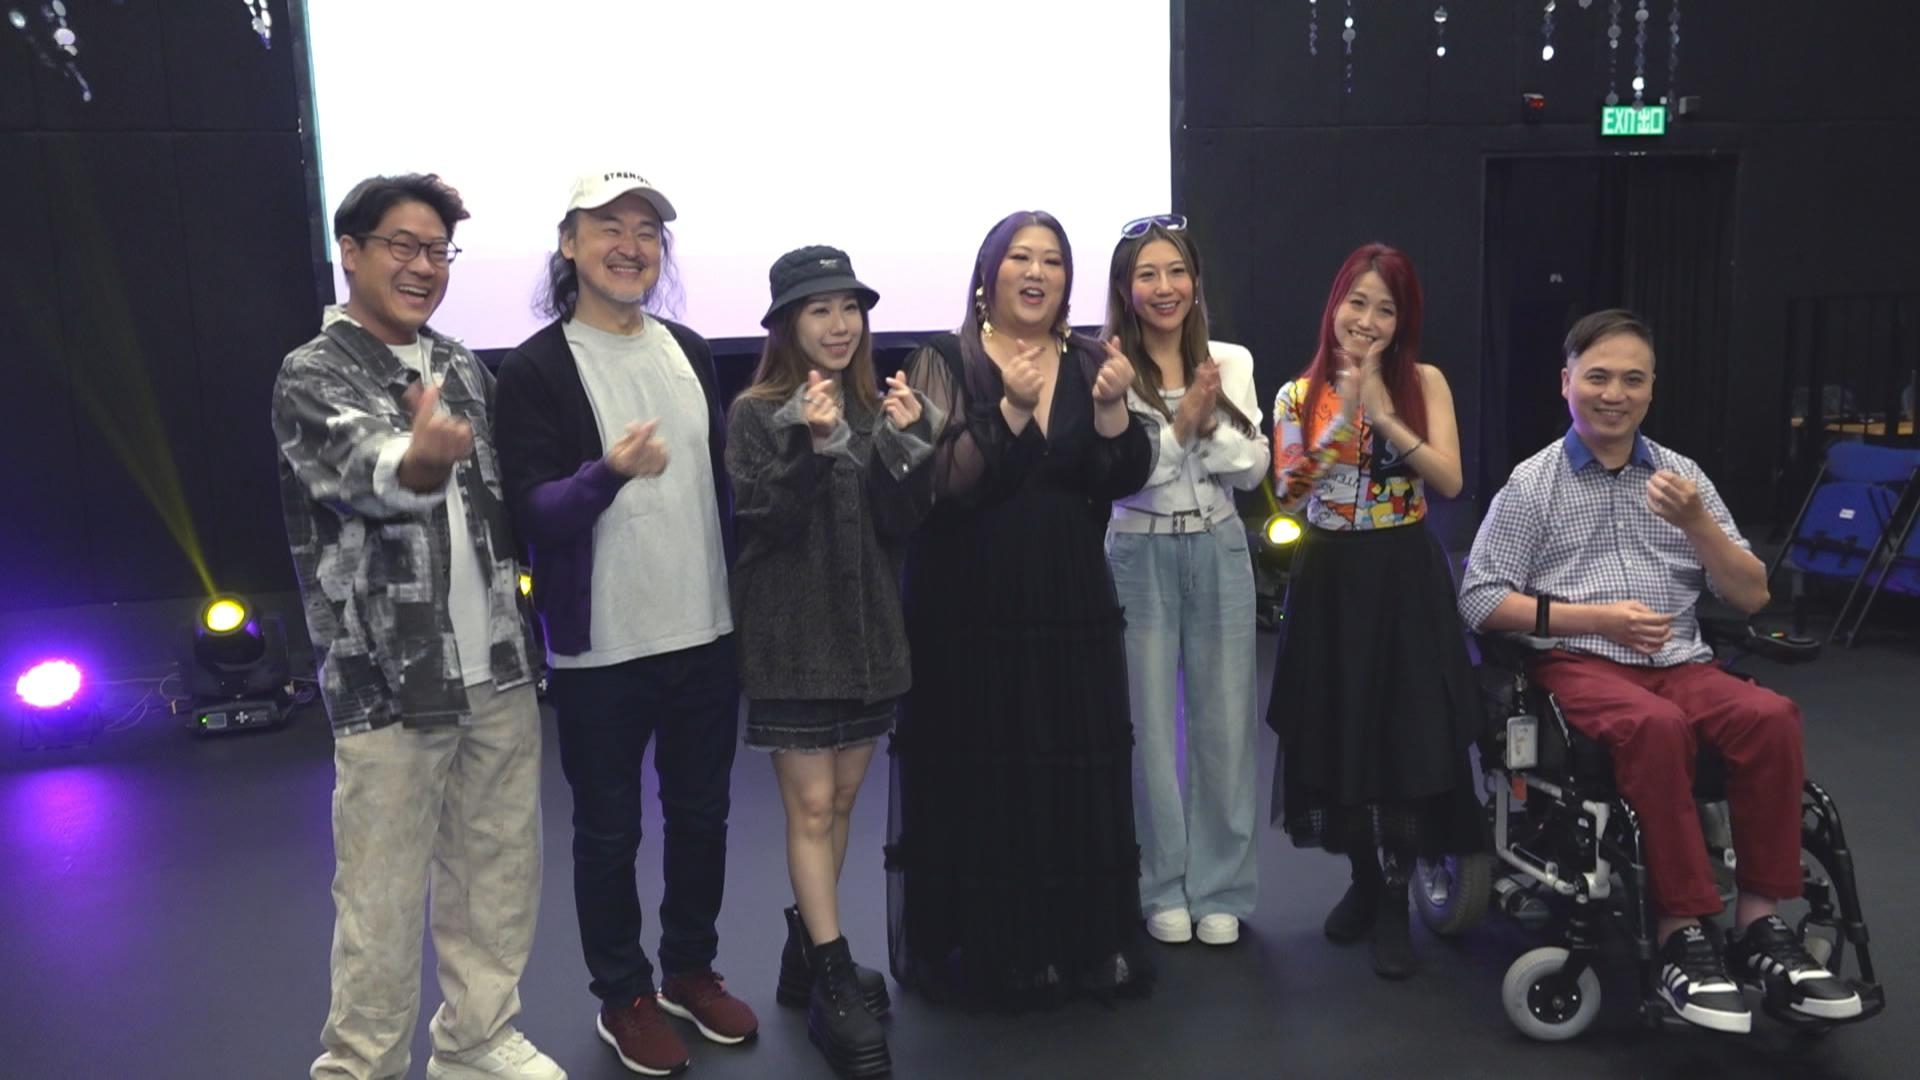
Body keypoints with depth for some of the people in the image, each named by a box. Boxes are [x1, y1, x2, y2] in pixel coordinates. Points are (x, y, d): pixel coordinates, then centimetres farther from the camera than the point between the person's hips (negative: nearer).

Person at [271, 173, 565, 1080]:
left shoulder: (464, 370, 10)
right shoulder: (311, 378, -8)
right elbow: (362, 469, -29)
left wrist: (518, 630, 13)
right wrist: (417, 462, -52)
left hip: (498, 671, 6)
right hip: (388, 684, -6)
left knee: (499, 871, 14)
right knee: (383, 901, 3)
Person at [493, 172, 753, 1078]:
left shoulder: (690, 350, 7)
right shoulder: (536, 368, -9)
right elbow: (532, 512, -16)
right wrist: (610, 472, -35)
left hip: (707, 634, 5)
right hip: (600, 648, -5)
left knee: (701, 815, 16)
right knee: (609, 830, 9)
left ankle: (691, 969, 35)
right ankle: (622, 995, 28)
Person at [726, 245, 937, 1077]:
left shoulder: (874, 407, 7)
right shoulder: (756, 414, -7)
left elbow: (899, 526, -1)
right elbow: (765, 521, -17)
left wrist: (905, 443, -16)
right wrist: (812, 445, -28)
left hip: (867, 632, 5)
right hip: (792, 637, -5)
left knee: (840, 801, 13)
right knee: (810, 807, -3)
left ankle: (806, 953, 28)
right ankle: (835, 984, 4)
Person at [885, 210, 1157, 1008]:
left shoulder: (1090, 363, 8)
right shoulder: (945, 361, -3)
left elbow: (1124, 479, -2)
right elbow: (942, 480, -15)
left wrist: (1110, 406, -20)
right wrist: (1012, 408, -26)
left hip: (1072, 609, 4)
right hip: (969, 611, -3)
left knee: (1080, 778, 7)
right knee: (979, 782, 1)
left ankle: (1087, 944, 22)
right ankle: (983, 952, 15)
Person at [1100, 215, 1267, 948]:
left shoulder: (1231, 362, 4)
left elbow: (1252, 469, -1)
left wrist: (1211, 422, -16)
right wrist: (1182, 419, -19)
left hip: (1218, 553, 3)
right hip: (1140, 557, -3)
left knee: (1224, 722, 8)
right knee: (1150, 724, 5)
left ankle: (1219, 889, 22)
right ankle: (1162, 890, 20)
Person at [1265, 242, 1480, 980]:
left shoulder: (1424, 383, 0)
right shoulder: (1299, 395, 2)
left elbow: (1450, 481, -10)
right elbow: (1288, 493, -9)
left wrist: (1386, 417, -18)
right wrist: (1343, 417, -17)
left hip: (1404, 580, -1)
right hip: (1329, 581, 2)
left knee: (1405, 736, -4)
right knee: (1337, 736, 8)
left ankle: (1395, 903, 9)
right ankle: (1363, 878, 28)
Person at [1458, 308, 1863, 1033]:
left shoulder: (1683, 477, 14)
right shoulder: (1531, 484, 4)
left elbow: (1752, 597, 10)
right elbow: (1478, 600, -3)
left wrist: (1696, 522, -7)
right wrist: (1595, 618, -12)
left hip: (1681, 664, 4)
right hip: (1579, 666, -3)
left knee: (1772, 716, -27)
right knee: (1656, 725, -35)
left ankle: (1760, 923, -17)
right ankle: (1683, 933, -28)